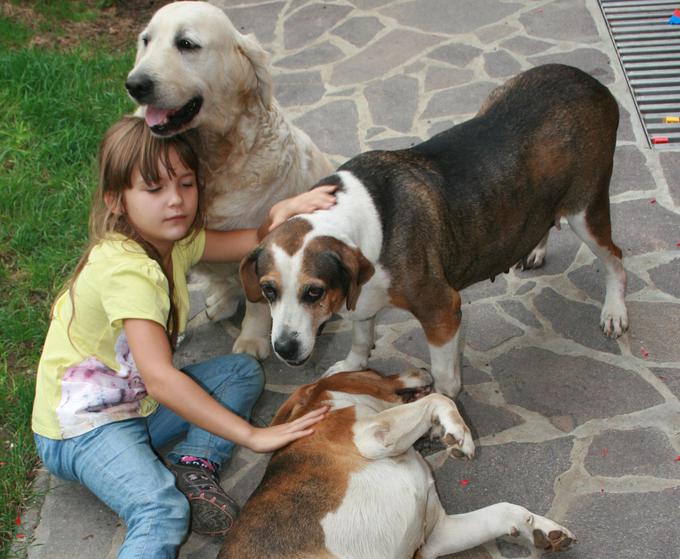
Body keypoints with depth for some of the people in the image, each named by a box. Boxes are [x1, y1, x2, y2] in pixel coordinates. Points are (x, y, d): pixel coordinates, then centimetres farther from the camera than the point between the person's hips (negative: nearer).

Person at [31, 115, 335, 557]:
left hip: (138, 400, 9)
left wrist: (285, 210, -25)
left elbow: (255, 243, -1)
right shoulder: (125, 268, -30)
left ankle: (193, 468, -8)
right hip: (82, 426, -9)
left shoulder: (174, 239, -2)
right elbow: (160, 379, -37)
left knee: (244, 371, 4)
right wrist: (253, 435, -37)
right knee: (162, 511, -33)